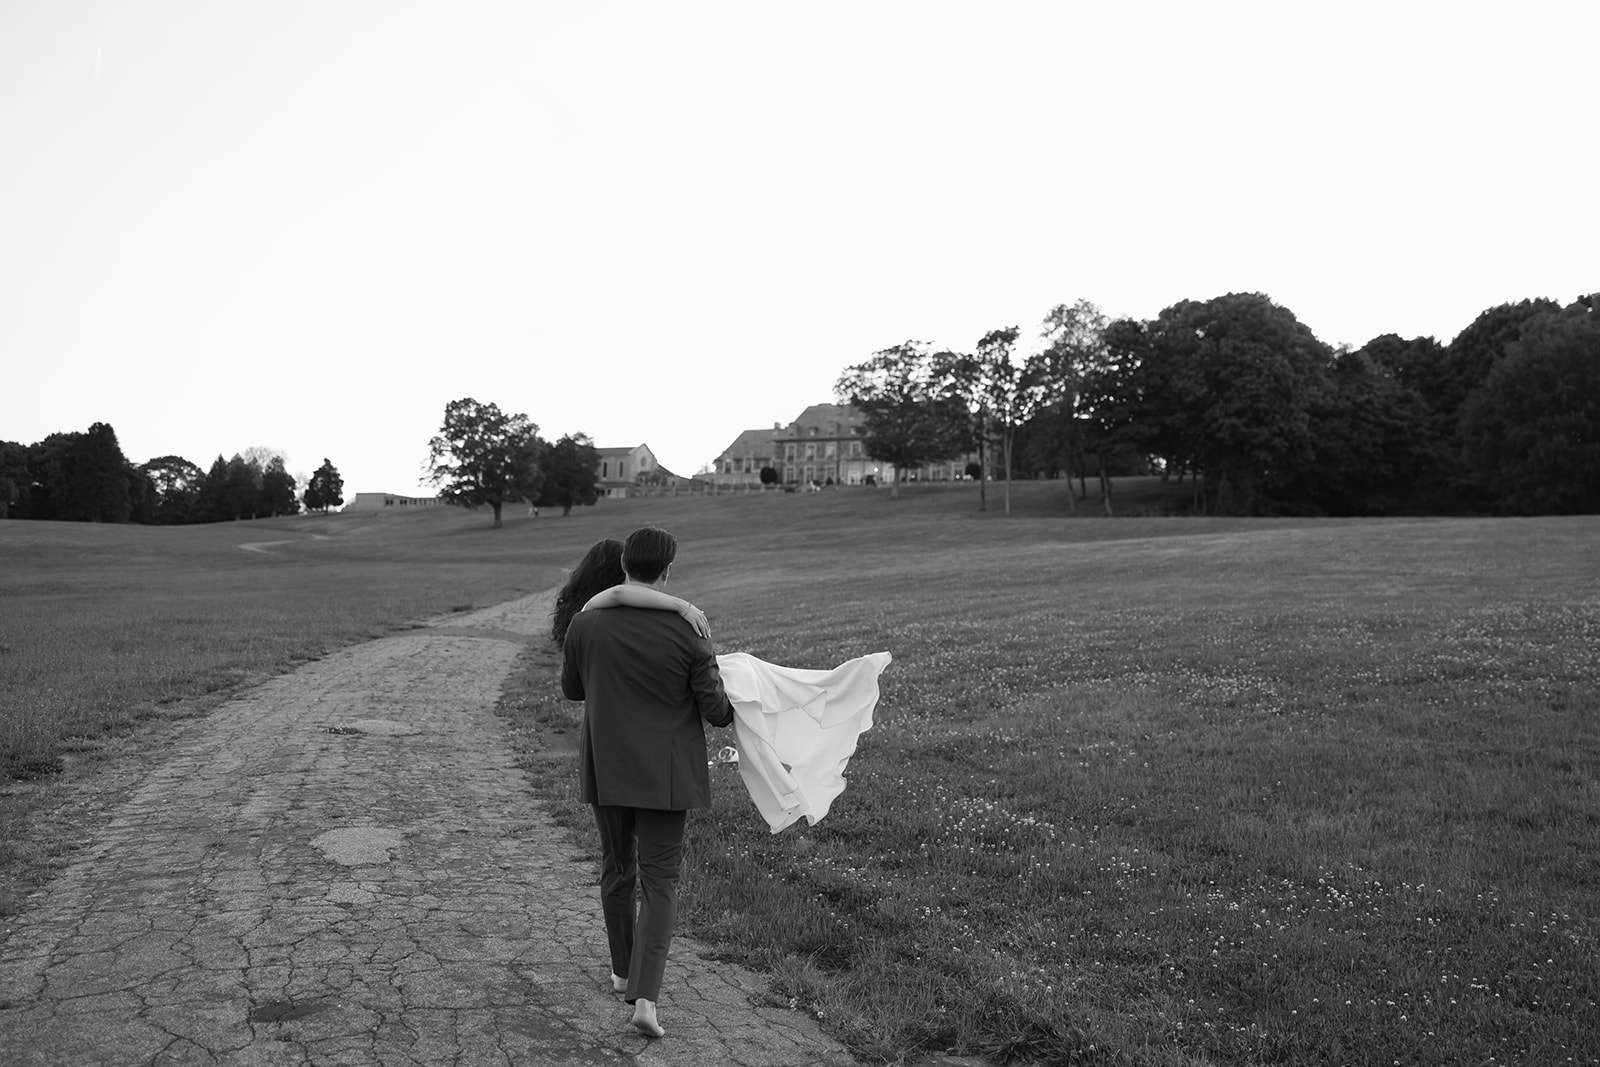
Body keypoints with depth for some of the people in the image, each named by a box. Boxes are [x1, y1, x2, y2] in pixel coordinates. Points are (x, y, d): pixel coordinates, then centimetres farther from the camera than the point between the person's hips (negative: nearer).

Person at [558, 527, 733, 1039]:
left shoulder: (584, 623, -8)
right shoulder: (688, 631, -15)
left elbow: (571, 689, 8)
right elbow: (715, 709, -8)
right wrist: (731, 707, 15)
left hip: (605, 767, 3)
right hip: (664, 774, -3)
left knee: (617, 868, 20)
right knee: (659, 881, 4)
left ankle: (623, 972, 36)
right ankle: (645, 997, -7)